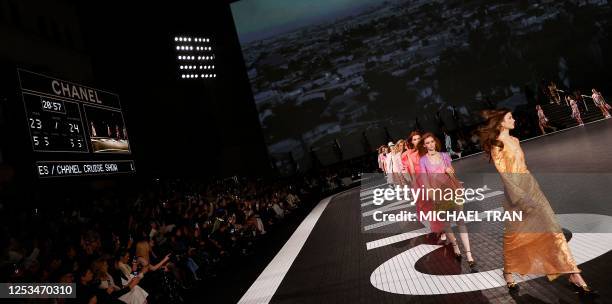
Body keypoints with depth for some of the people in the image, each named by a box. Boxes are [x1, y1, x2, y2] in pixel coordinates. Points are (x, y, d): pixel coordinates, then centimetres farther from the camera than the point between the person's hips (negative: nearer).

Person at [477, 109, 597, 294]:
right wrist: (521, 198, -20)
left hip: (530, 187, 7)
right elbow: (503, 174, -15)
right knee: (514, 235, 5)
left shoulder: (514, 140, 14)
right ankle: (509, 274, 26)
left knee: (552, 228, -2)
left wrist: (530, 189, 18)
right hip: (514, 191, -6)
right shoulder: (496, 145, -9)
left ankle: (574, 275, -1)